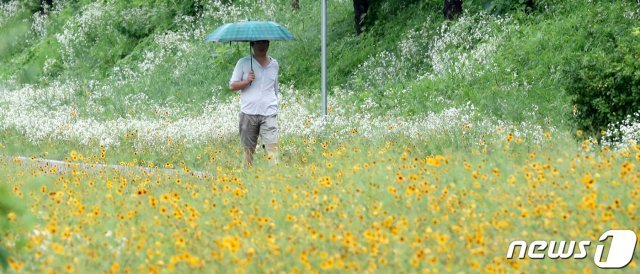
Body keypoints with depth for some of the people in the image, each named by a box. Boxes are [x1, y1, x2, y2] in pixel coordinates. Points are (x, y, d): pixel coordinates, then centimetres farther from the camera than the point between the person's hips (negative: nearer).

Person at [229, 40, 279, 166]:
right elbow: (232, 85, 4)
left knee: (272, 147, -13)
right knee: (248, 149, 3)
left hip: (269, 113, 1)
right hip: (248, 113, -1)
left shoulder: (274, 64, 14)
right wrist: (246, 81, -14)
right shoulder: (243, 63, 4)